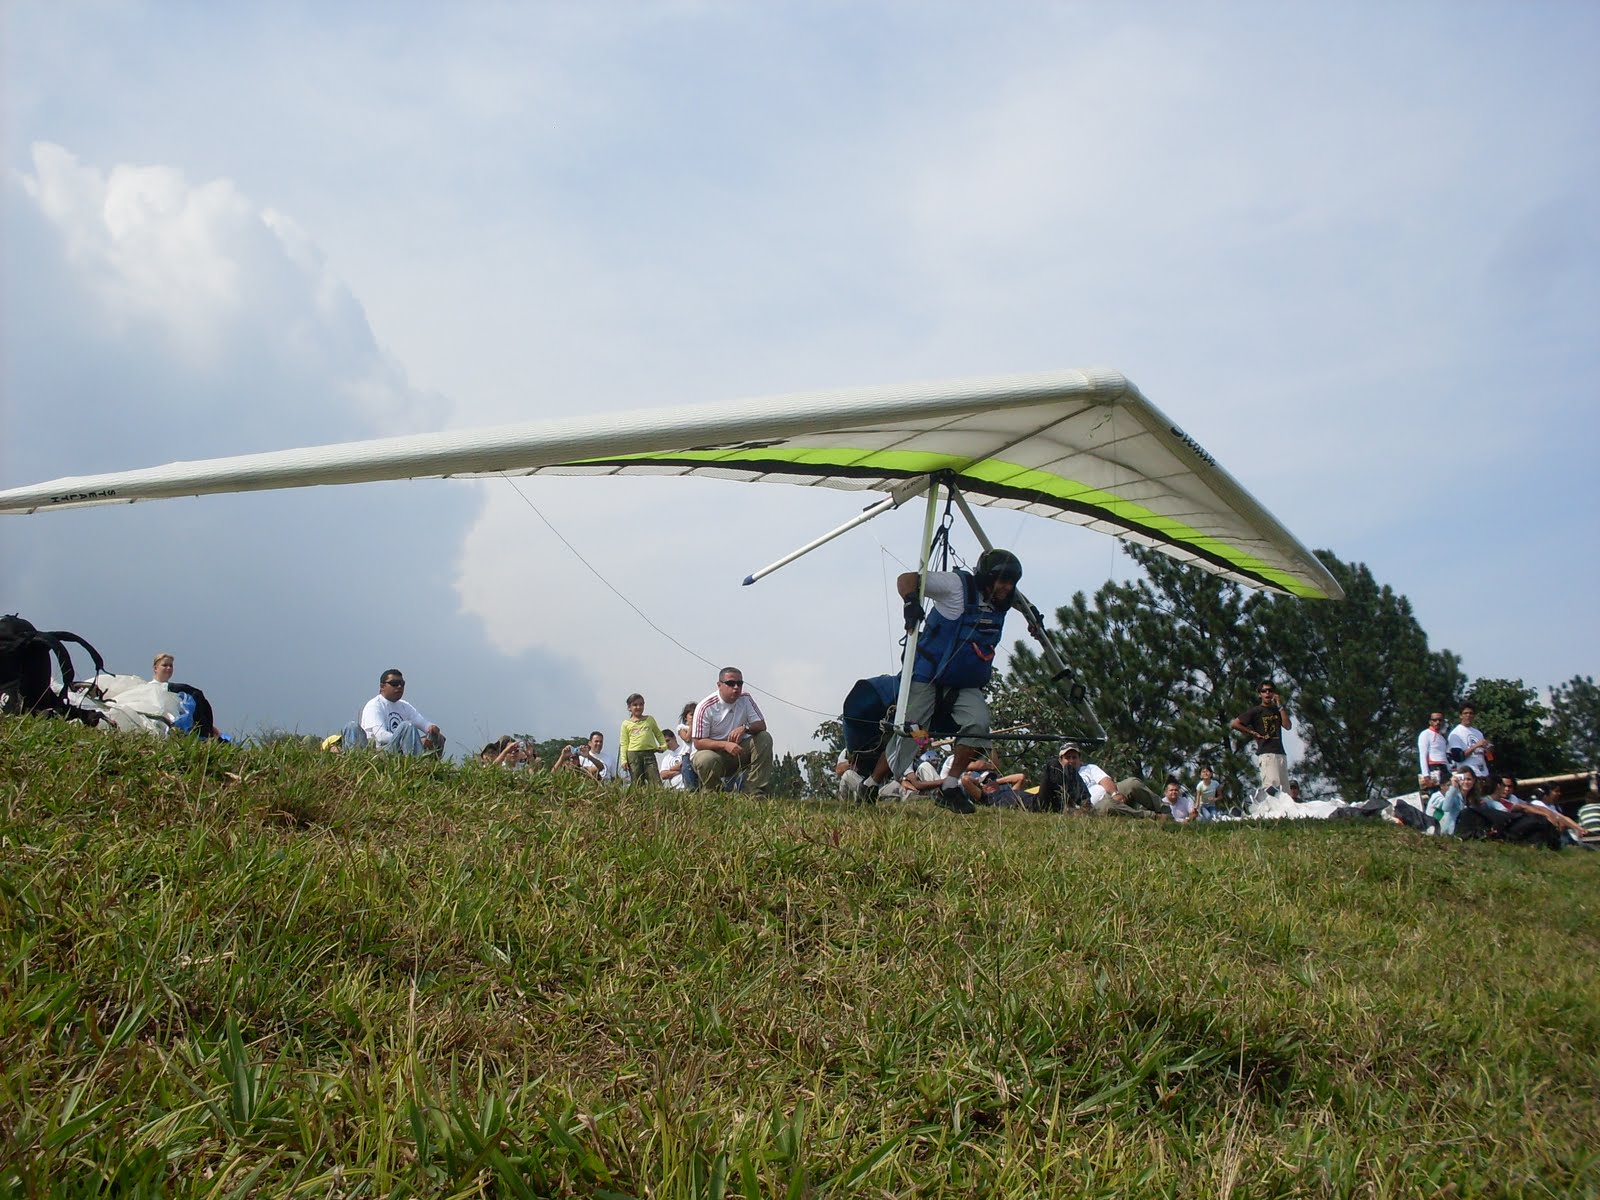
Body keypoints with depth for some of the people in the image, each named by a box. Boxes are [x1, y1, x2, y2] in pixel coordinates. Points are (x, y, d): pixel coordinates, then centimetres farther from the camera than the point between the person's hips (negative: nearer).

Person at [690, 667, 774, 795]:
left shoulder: (746, 699, -3)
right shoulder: (705, 707, -16)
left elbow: (761, 725, -3)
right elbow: (698, 743, -17)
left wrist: (744, 728, -27)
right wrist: (724, 745, -33)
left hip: (738, 750, 4)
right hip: (713, 751, -4)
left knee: (764, 738, -19)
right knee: (706, 759, -40)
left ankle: (757, 791, -21)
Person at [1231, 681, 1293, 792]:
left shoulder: (1277, 710, 19)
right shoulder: (1256, 711, 4)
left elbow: (1288, 726, 4)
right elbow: (1234, 724, -2)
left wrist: (1280, 706, 3)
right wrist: (1253, 732, -4)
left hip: (1281, 753, 6)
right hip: (1266, 753, -6)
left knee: (1284, 790, 3)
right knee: (1272, 786, -21)